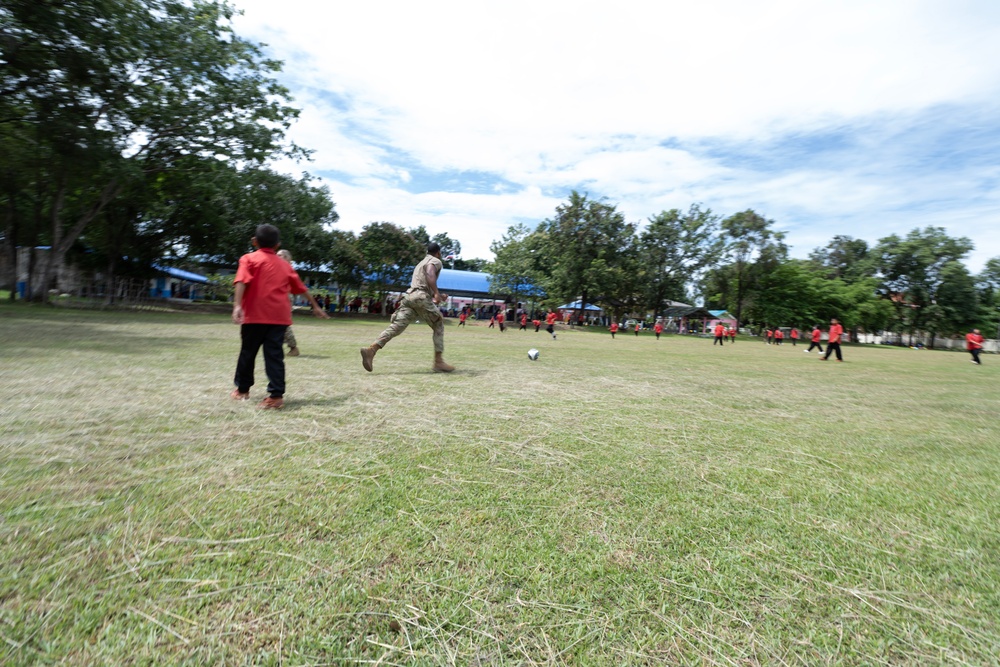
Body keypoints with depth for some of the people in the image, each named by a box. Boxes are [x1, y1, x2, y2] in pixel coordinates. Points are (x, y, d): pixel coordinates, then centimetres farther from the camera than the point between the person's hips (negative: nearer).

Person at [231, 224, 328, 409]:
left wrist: (237, 305, -23)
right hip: (279, 316, 2)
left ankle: (242, 389, 29)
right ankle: (276, 396, -5)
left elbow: (242, 282, -12)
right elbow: (301, 287, 22)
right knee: (275, 355, 1)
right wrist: (315, 306, 30)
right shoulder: (285, 265, 17)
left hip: (255, 314, -2)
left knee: (248, 352, 14)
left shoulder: (249, 259, 5)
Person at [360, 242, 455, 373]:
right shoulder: (436, 261, 7)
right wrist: (437, 293, -27)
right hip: (421, 297, -7)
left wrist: (438, 295, 40)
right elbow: (430, 274, -17)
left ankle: (371, 349, -23)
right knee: (438, 326, 6)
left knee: (396, 327, -5)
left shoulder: (421, 263, 35)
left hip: (409, 296, 7)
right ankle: (438, 362, 2)